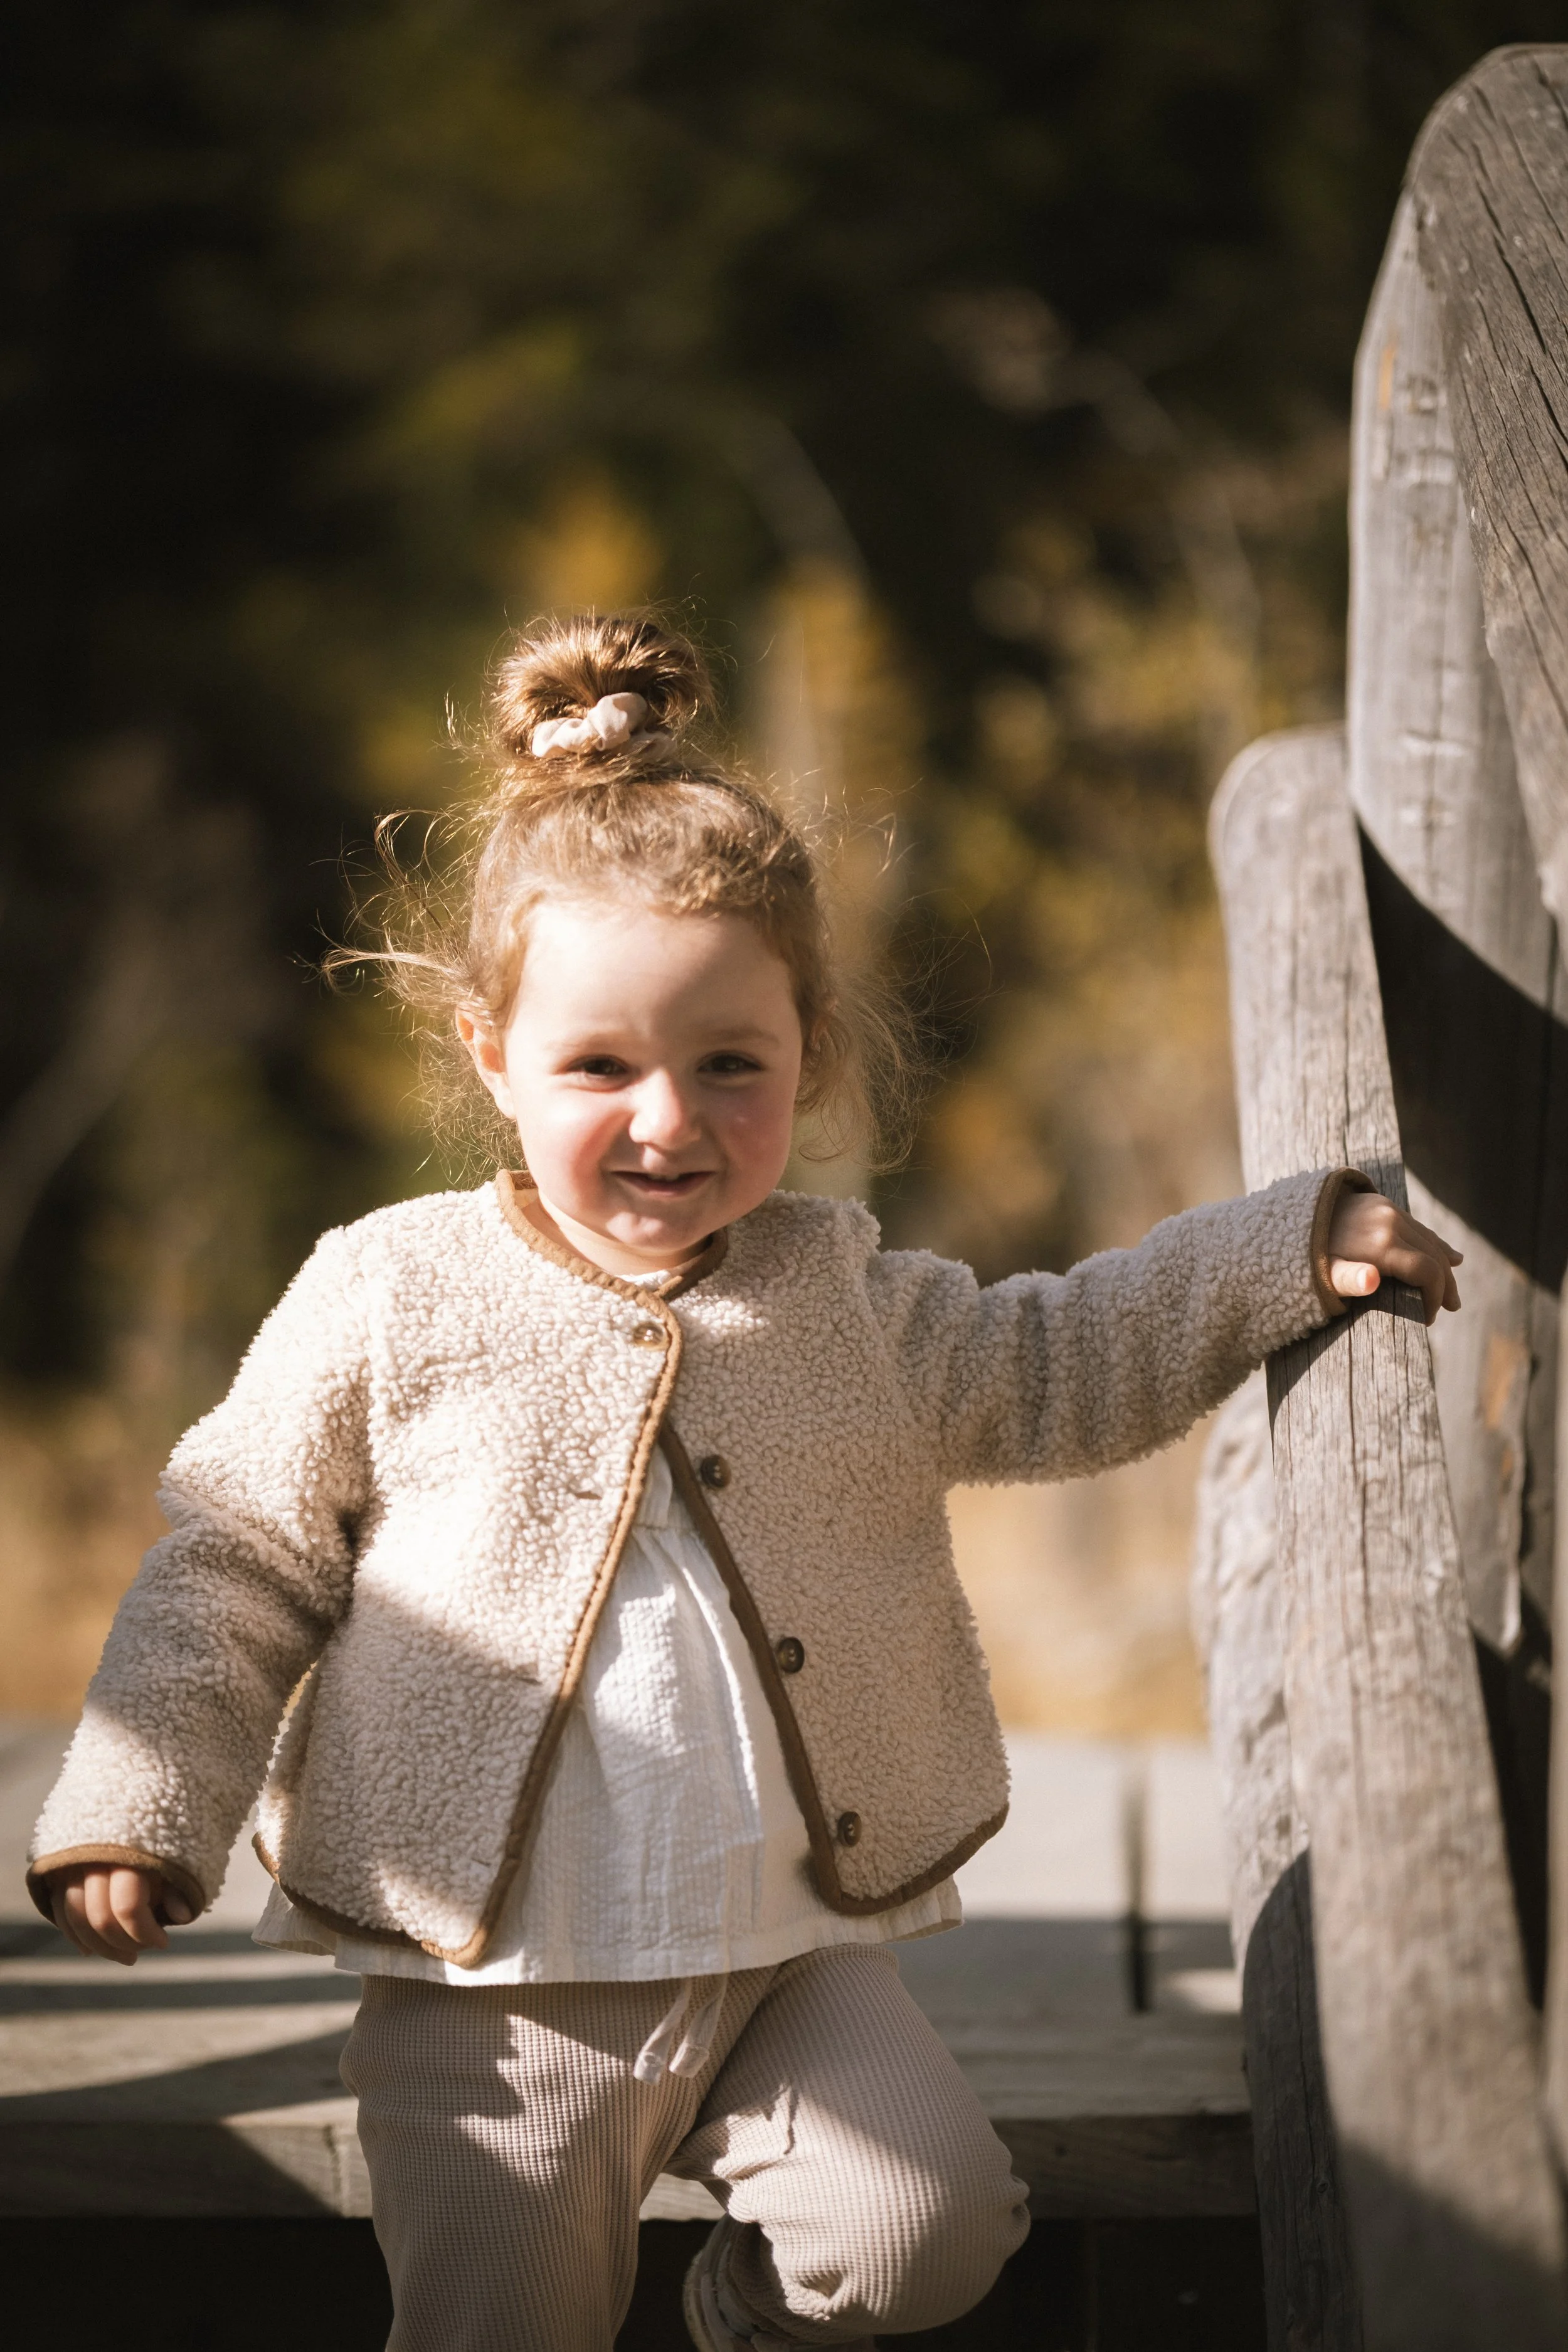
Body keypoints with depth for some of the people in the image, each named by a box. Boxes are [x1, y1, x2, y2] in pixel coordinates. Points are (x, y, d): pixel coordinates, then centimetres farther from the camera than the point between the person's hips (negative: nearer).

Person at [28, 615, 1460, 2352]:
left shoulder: (841, 1298, 4)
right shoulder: (388, 1301, -6)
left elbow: (1057, 1371, 19)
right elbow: (235, 1567, 1)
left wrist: (1296, 1245, 12)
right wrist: (134, 1808, -7)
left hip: (796, 1956, 2)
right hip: (490, 1995, -2)